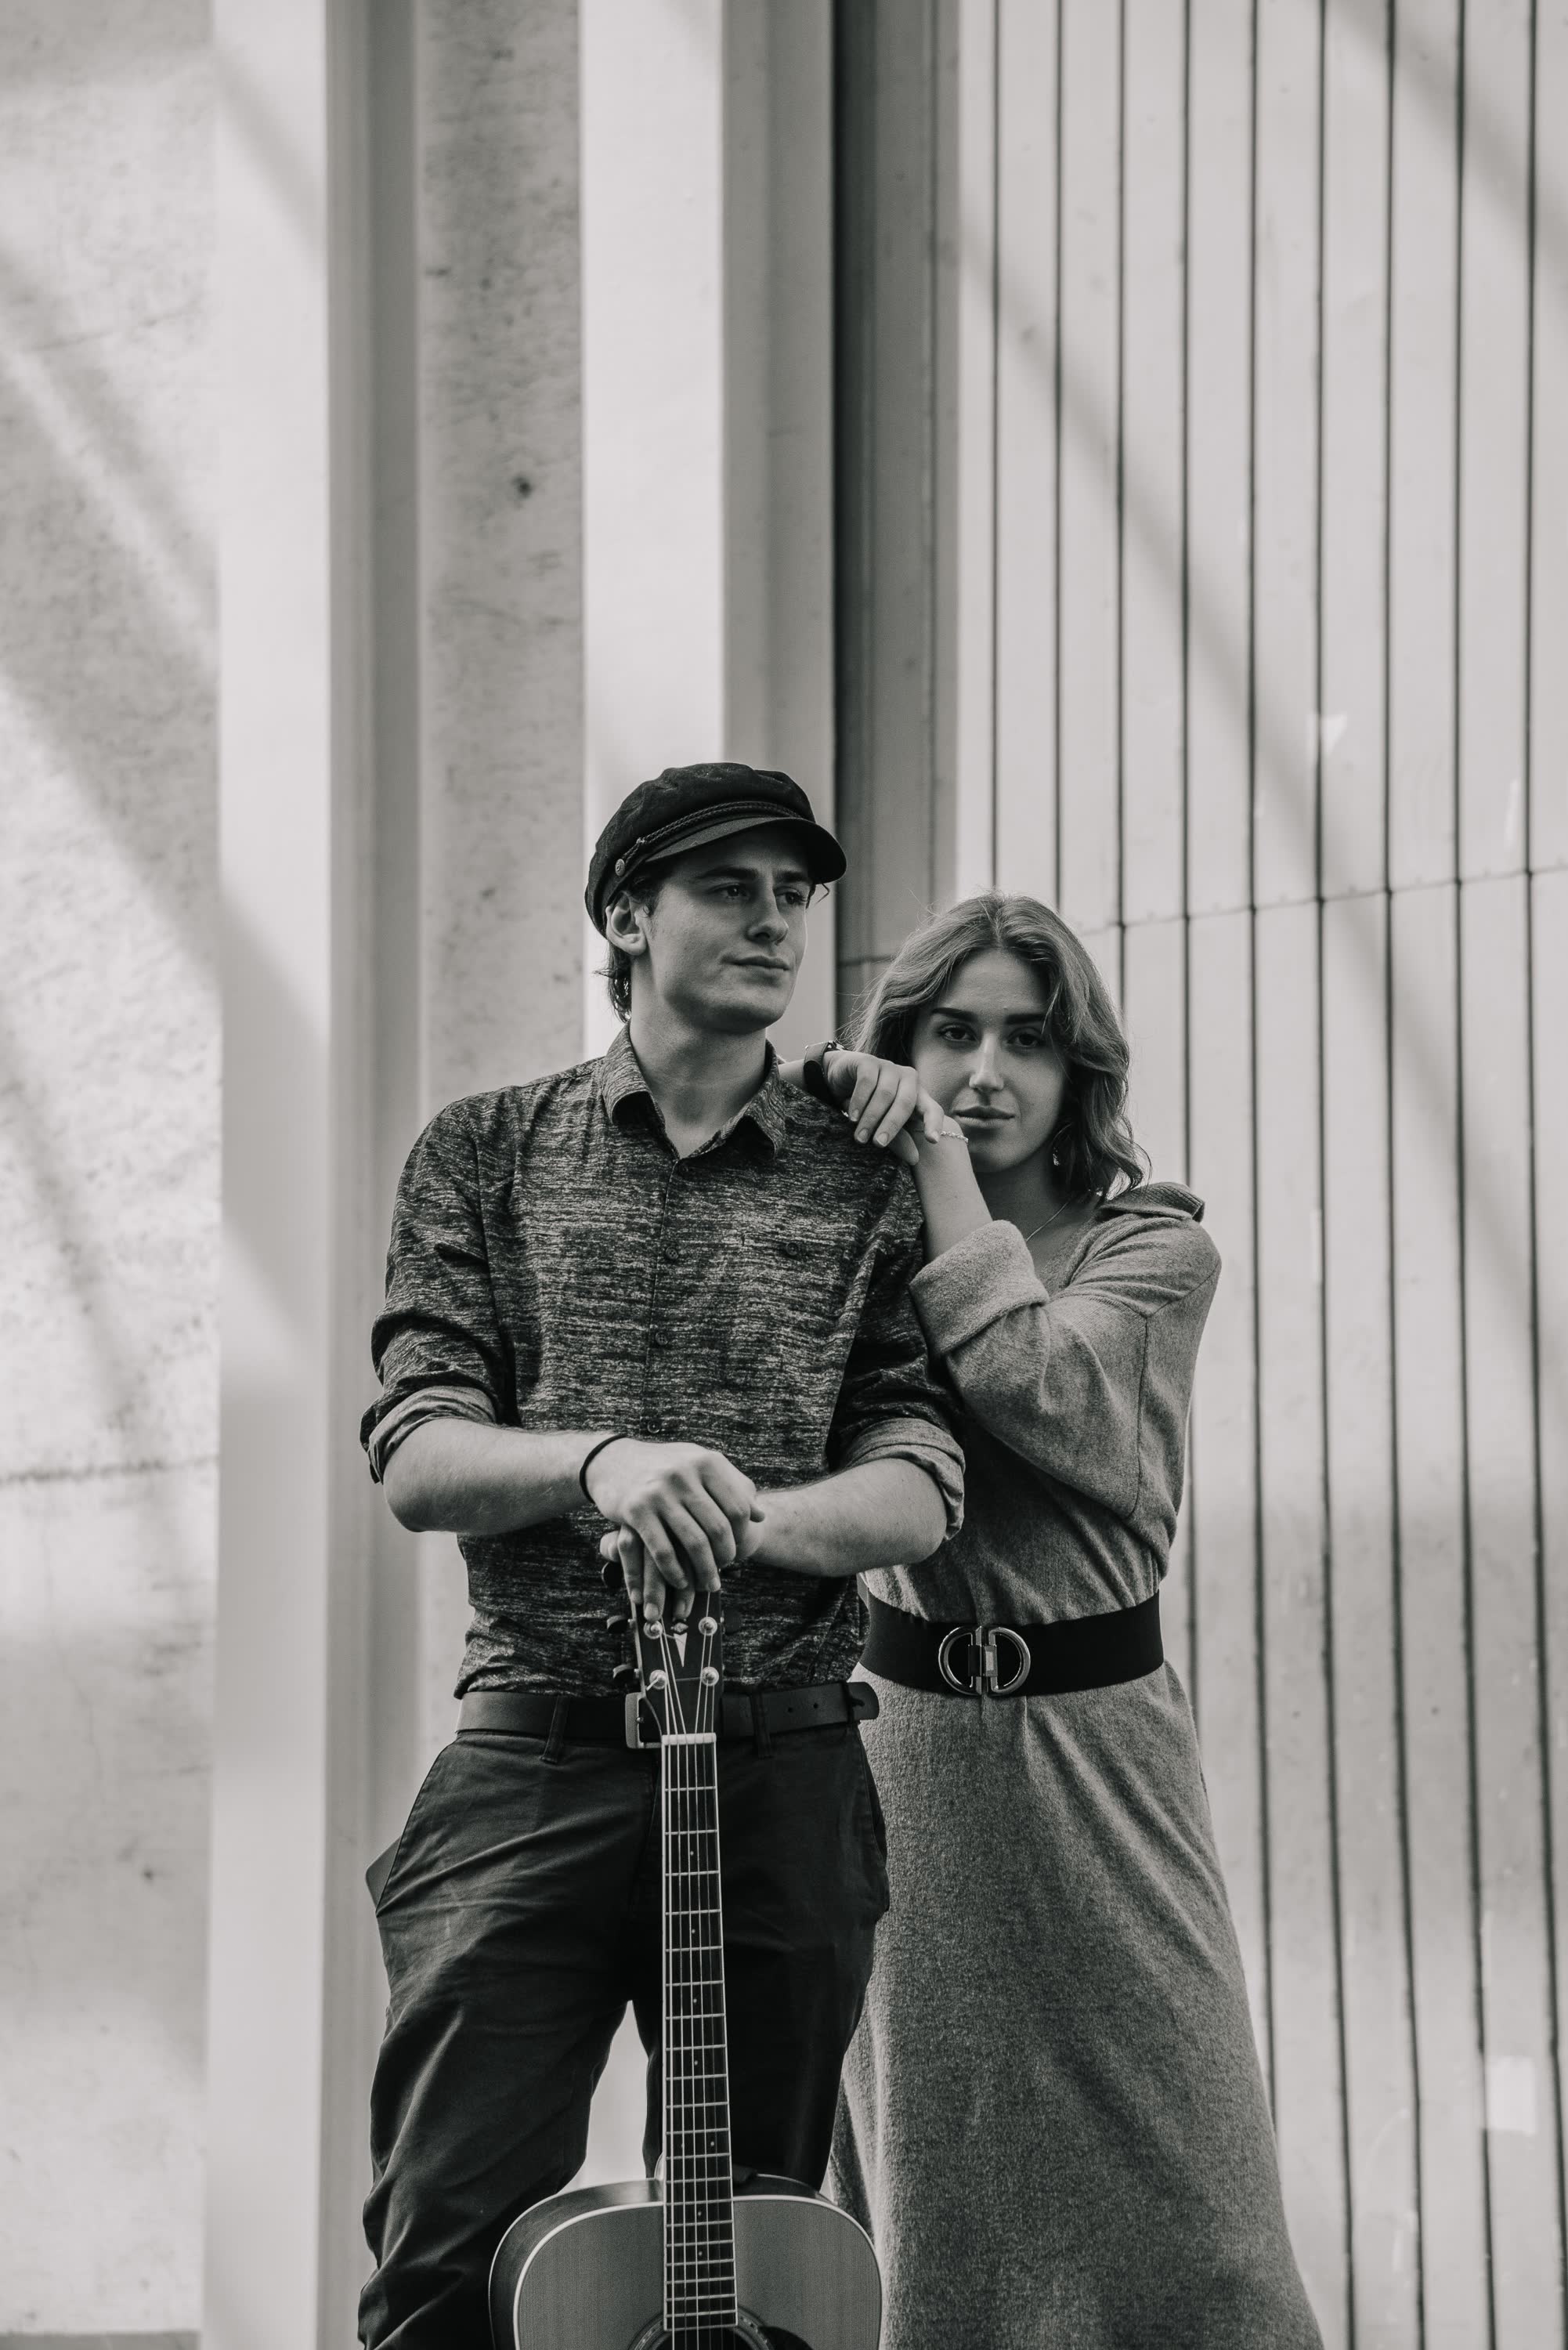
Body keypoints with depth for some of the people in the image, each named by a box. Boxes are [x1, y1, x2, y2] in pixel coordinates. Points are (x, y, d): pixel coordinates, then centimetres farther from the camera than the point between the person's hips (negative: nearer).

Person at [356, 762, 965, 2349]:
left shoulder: (865, 1189, 10)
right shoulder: (483, 1156, 9)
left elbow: (918, 1495, 1)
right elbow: (414, 1458, 0)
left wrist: (743, 1517, -20)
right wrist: (600, 1462, -21)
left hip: (784, 1780, 1)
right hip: (534, 1758, -1)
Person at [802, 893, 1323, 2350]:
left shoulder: (1153, 1248, 1)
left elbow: (1036, 1391, -19)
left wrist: (946, 1170, -13)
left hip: (1094, 1745, -1)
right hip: (898, 1732, 1)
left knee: (1172, 2213, -2)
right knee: (929, 2209, 6)